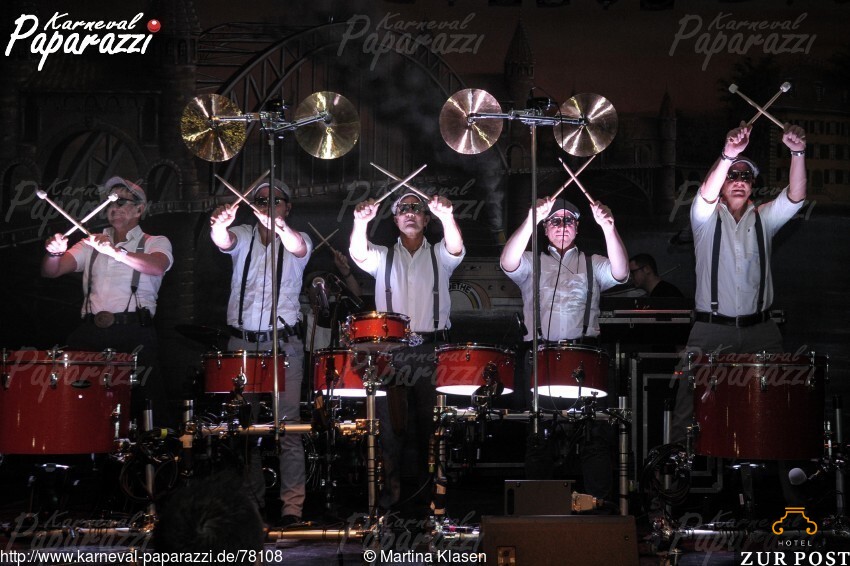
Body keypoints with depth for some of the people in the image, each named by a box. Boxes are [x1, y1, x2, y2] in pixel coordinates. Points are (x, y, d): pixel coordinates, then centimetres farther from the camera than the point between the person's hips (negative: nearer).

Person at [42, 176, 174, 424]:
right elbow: (51, 271, 14)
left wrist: (116, 252, -25)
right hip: (90, 332, 3)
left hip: (134, 332, -3)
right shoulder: (91, 244, 23)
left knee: (144, 402, -16)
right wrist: (55, 252, -9)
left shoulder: (155, 243, 12)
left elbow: (157, 267, -11)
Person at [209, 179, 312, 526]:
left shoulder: (297, 240, 6)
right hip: (242, 341, 3)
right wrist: (220, 224, -35)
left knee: (288, 423, -9)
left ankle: (292, 504, -10)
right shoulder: (243, 237, 12)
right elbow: (223, 241, -10)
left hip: (284, 343, -2)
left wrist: (279, 225, -40)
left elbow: (298, 248, -18)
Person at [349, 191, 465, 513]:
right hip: (391, 350, 0)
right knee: (390, 422, -6)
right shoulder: (383, 257, 14)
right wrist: (361, 224, -28)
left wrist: (447, 218, -31)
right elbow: (359, 256, -7)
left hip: (432, 349, 0)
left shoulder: (438, 255, 13)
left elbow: (456, 249, -10)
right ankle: (391, 489, -2)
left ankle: (430, 487, 6)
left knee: (430, 422, -3)